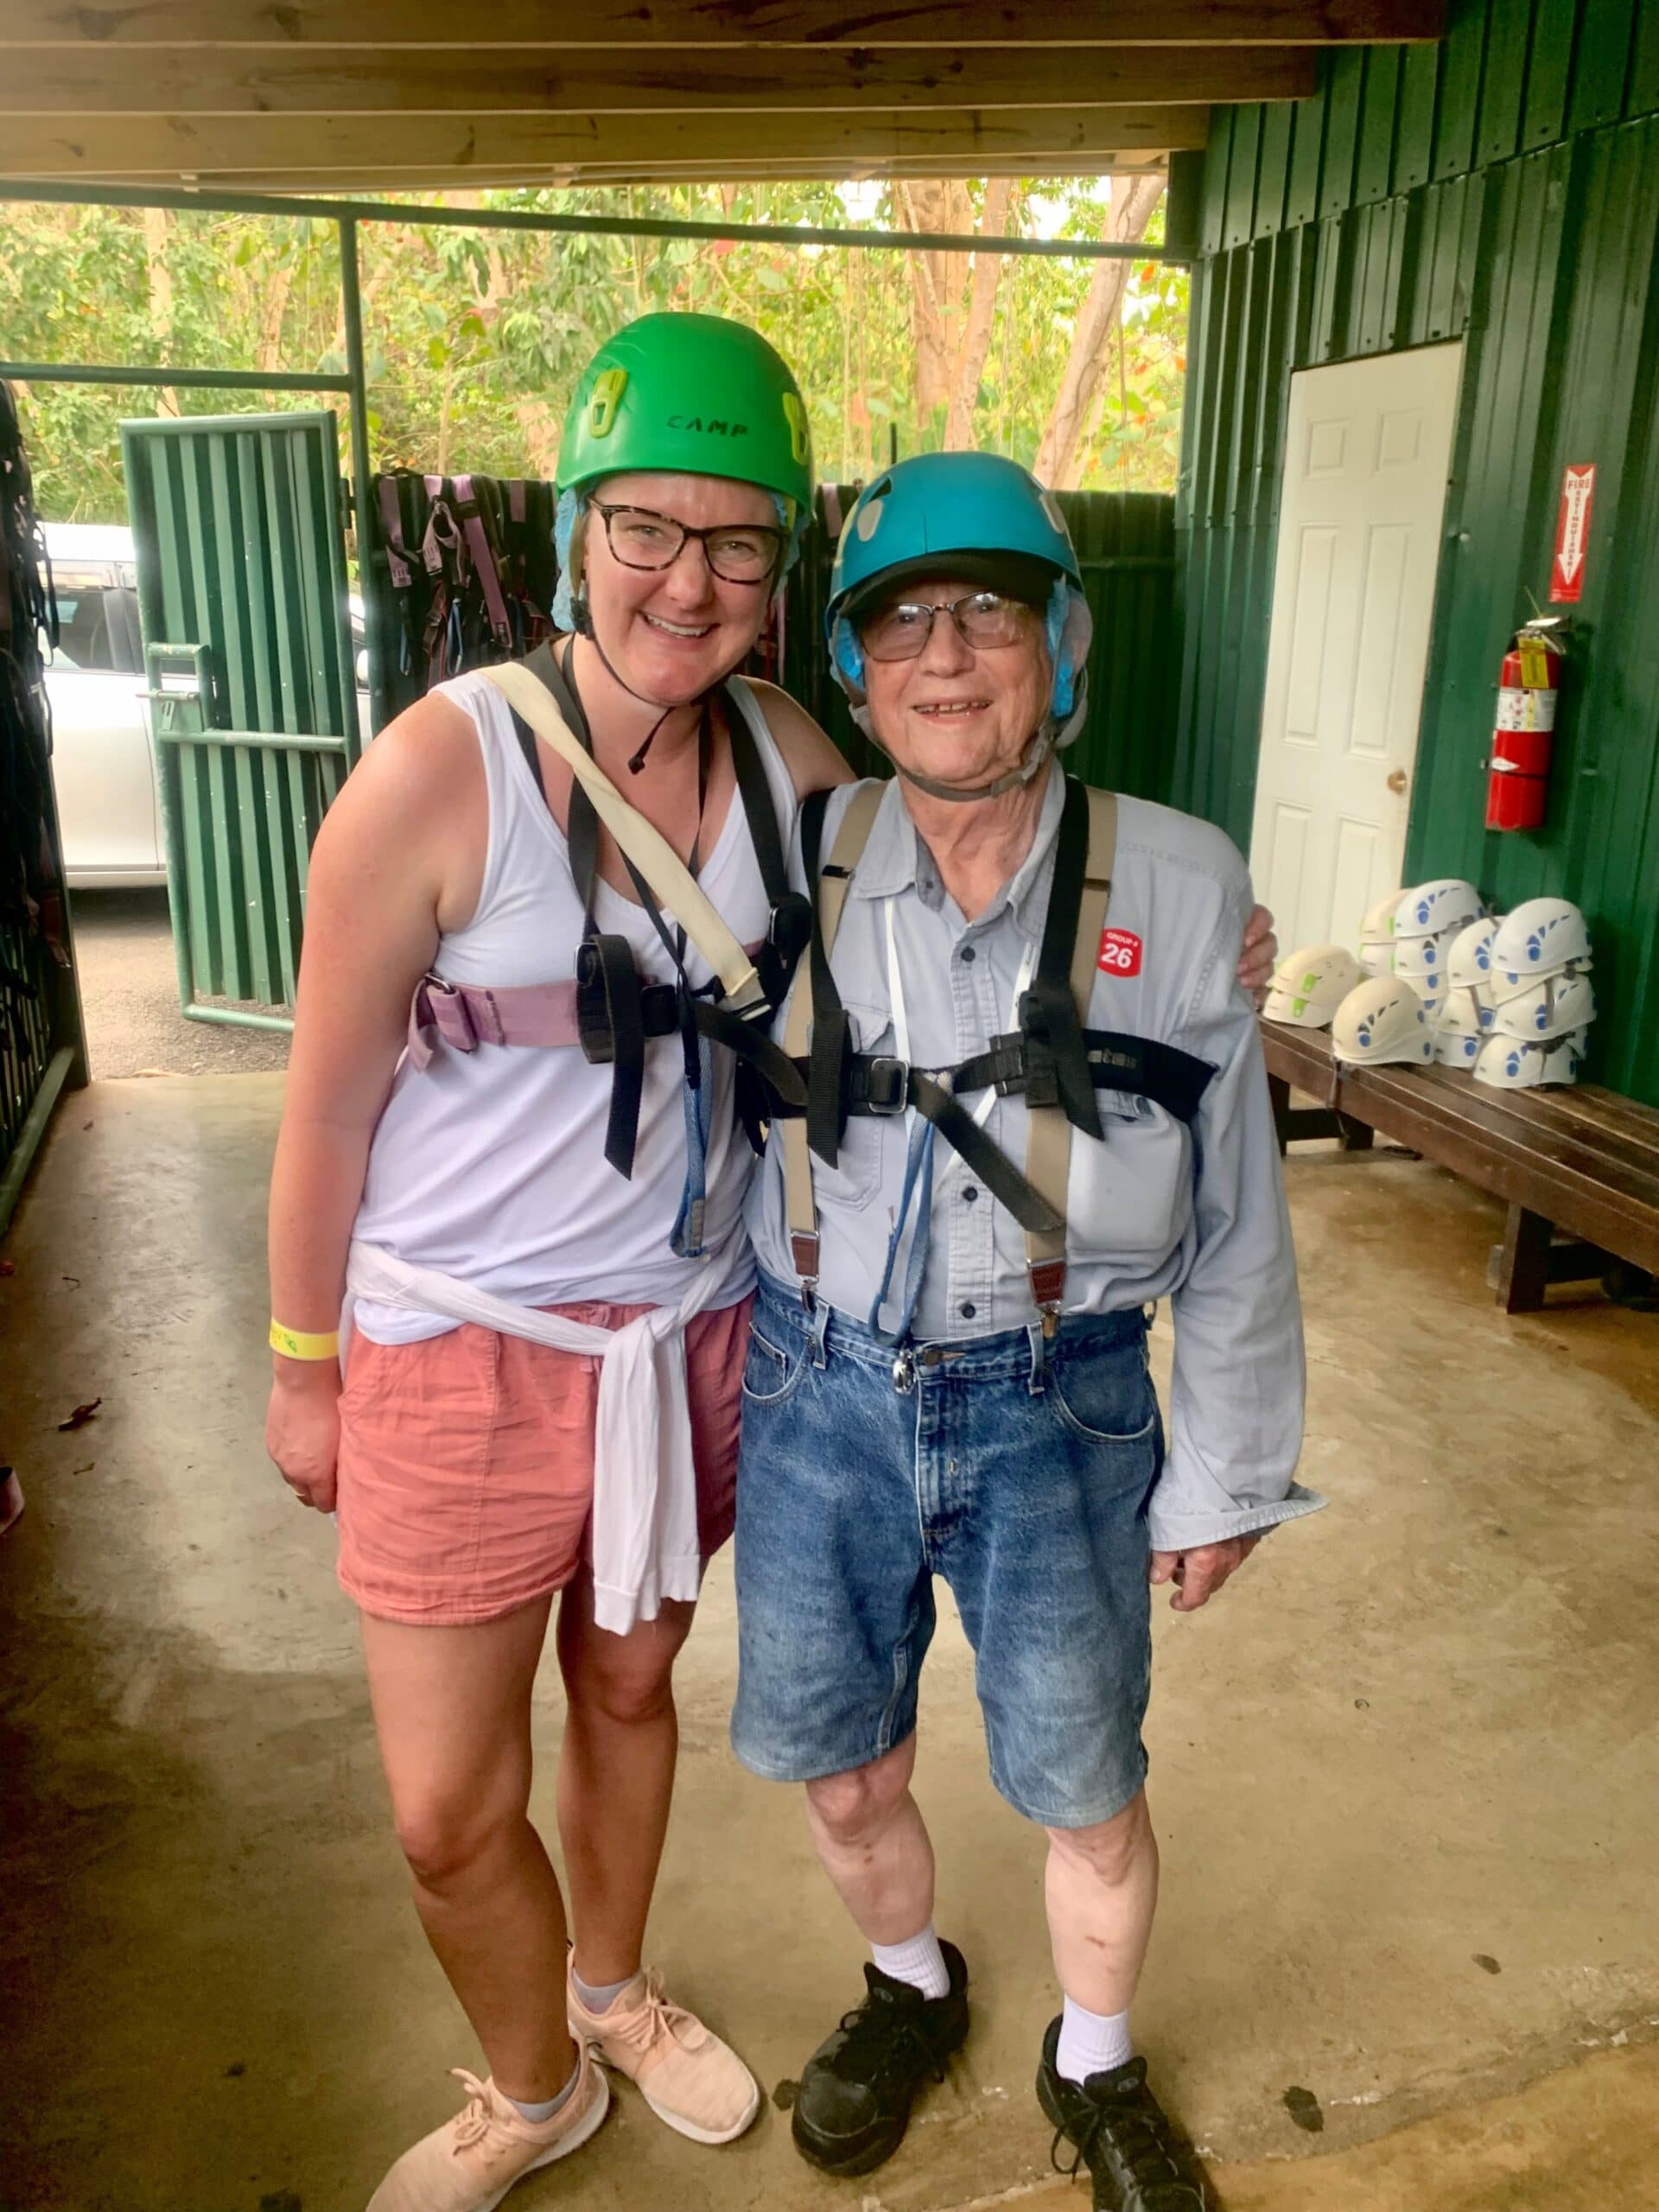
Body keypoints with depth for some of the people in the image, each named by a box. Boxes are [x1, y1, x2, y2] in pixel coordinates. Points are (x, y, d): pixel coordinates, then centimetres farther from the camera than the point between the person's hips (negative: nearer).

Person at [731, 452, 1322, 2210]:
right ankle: (911, 1989, 52)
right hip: (819, 1393, 2)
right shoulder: (795, 862, -6)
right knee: (841, 1774, 18)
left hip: (1054, 1407, -1)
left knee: (1087, 1794, 16)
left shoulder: (1178, 889, -11)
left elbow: (1235, 1218, -4)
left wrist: (1224, 1475, 1)